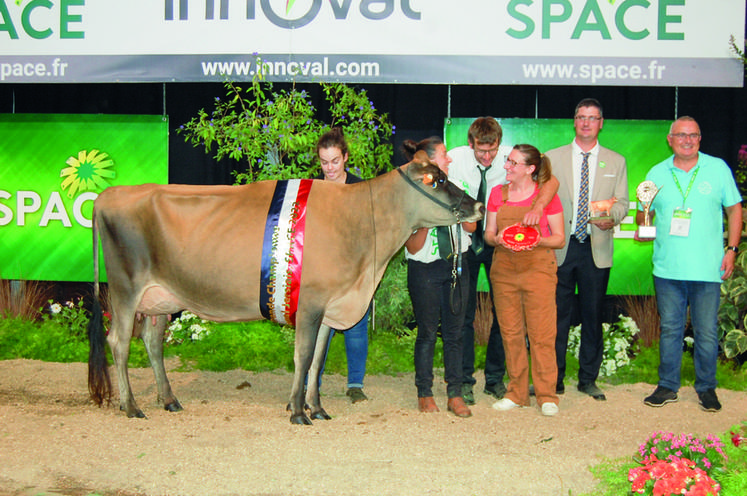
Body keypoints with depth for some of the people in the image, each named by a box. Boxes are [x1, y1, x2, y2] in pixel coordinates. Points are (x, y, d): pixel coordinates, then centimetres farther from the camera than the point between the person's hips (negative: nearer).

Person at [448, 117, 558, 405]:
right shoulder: (455, 159, -14)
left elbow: (551, 180, -22)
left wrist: (538, 206, -42)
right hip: (466, 241, -1)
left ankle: (495, 379, 17)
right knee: (464, 311, 0)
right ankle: (464, 380, 10)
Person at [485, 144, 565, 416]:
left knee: (541, 334, -5)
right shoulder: (498, 193, 10)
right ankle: (517, 393, 16)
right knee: (510, 333, 6)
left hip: (538, 268, -4)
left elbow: (559, 238, 1)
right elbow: (488, 233, 14)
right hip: (504, 269, 4)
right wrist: (497, 239, -9)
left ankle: (546, 395, 4)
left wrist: (539, 240, -18)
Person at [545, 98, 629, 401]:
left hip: (597, 248, 1)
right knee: (558, 315, 1)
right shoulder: (552, 158, 8)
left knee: (593, 315, 5)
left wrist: (611, 217, -16)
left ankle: (588, 379, 17)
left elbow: (622, 202, 7)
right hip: (560, 248, -1)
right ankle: (554, 379, 12)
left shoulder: (616, 162, 11)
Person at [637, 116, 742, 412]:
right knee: (670, 329, 9)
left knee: (707, 332, 3)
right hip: (667, 268, 2)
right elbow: (643, 213, 14)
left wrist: (732, 248, 0)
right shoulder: (657, 173, 7)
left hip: (707, 268, -2)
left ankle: (706, 388, 17)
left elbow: (734, 209, 7)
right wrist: (642, 225, -9)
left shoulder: (718, 168, 3)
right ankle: (667, 387, 19)